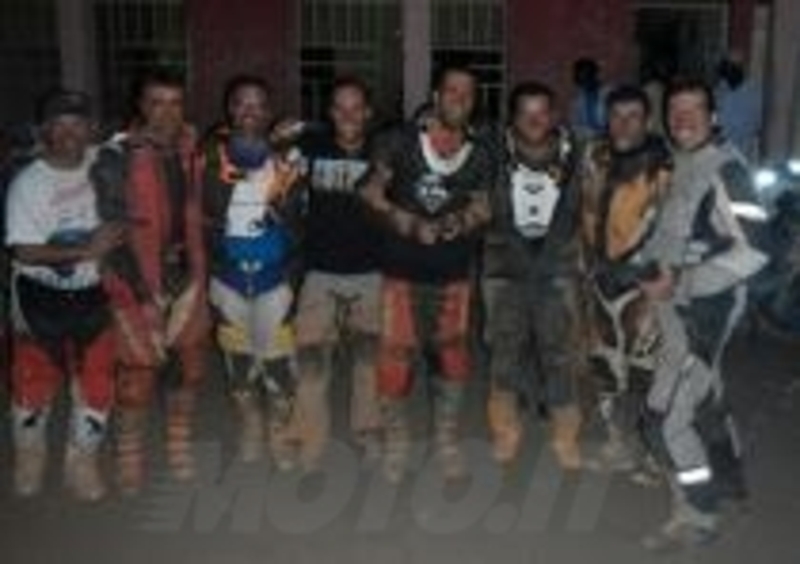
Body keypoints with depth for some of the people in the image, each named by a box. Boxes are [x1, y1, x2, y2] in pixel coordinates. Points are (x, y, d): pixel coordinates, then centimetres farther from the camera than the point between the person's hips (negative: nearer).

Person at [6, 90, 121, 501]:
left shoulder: (100, 163, -3)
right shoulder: (27, 183, -14)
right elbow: (23, 251, -20)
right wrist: (85, 251, -26)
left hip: (94, 295, 3)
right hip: (41, 299, -3)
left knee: (96, 385, 8)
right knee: (35, 384, 12)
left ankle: (82, 463, 29)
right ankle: (29, 459, 38)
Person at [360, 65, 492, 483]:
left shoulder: (479, 156, 4)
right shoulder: (401, 141, -4)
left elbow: (481, 210, 9)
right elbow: (371, 191, -3)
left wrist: (462, 221, -14)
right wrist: (407, 222, -17)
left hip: (453, 272, 2)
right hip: (402, 268, -2)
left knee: (452, 352, 9)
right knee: (396, 353, 1)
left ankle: (447, 438, 26)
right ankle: (395, 439, 19)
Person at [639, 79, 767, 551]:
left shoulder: (725, 168, -18)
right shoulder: (679, 165, 7)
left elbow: (753, 252, -24)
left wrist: (679, 283, -23)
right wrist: (654, 266, 2)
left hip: (703, 310, -8)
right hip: (681, 308, 8)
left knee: (667, 416, -6)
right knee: (707, 401, 23)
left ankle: (697, 517, 11)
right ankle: (730, 486, 44)